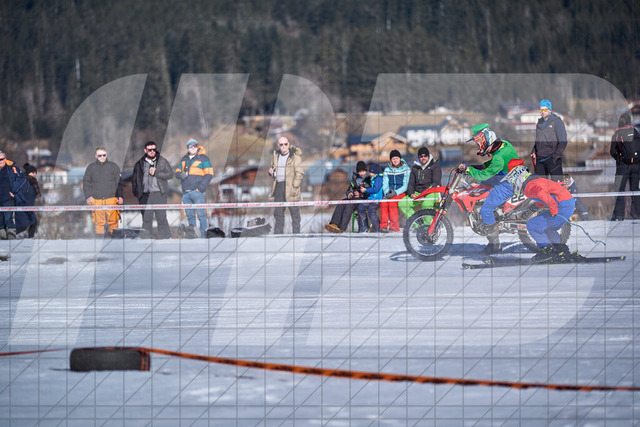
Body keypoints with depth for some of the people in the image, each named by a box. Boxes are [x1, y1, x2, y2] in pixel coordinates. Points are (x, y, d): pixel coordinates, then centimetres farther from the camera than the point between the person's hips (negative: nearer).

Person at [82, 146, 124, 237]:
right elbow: (86, 183, 13)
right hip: (96, 200, 1)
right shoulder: (91, 168, 11)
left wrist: (120, 196, 5)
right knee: (98, 222, -2)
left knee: (113, 220, -4)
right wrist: (88, 196, 3)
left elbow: (119, 182, 11)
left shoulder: (113, 166, 9)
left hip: (111, 198, -1)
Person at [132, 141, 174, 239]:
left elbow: (170, 174, -1)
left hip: (159, 195, -2)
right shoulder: (139, 164, 15)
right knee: (146, 220, 2)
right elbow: (134, 179, 20)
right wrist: (136, 192, 7)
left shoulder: (163, 162, 9)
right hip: (145, 196, 2)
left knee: (161, 218, -6)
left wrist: (156, 173, -11)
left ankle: (166, 238, -3)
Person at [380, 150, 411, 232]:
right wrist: (387, 192, -14)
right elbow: (385, 184, 8)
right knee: (383, 202, -29)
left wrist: (396, 192, -20)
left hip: (402, 192, -3)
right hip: (390, 193, 3)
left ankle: (394, 226, -29)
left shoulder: (406, 169, 1)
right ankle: (384, 226, -30)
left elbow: (406, 185, -6)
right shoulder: (387, 170, 12)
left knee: (392, 201, -33)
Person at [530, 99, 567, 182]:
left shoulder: (557, 121, -2)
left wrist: (555, 156, -13)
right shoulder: (539, 123, 18)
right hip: (540, 159, 6)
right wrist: (533, 152, 11)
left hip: (552, 159, -6)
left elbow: (563, 142, -5)